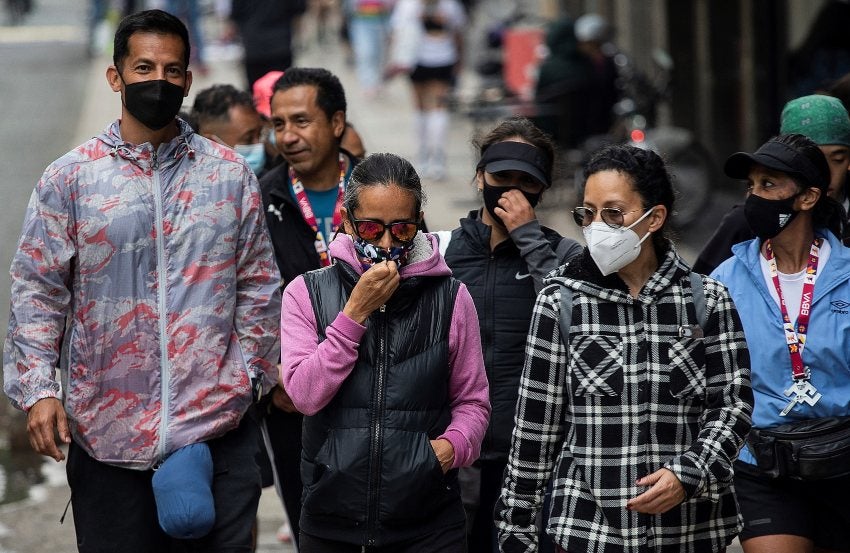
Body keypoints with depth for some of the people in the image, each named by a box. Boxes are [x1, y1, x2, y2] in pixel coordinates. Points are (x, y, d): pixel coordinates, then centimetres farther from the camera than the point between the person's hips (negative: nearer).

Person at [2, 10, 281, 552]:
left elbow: (259, 286, 11)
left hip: (219, 426, 1)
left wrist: (247, 373, 2)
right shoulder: (69, 178, 3)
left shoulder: (230, 173, 7)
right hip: (107, 428, -1)